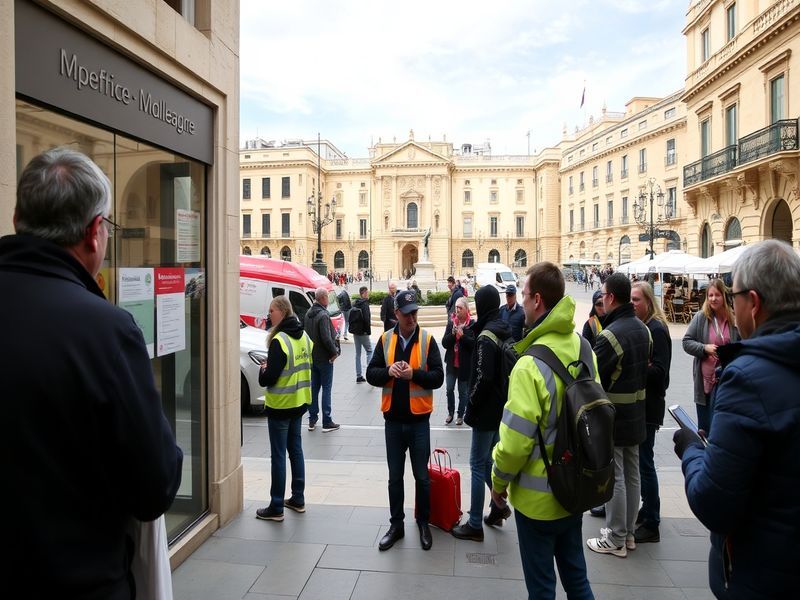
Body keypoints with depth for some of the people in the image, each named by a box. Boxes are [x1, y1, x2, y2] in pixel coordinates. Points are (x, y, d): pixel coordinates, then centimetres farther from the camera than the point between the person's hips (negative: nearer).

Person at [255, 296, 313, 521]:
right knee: (295, 450, 17)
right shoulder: (304, 336, 5)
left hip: (280, 405, -8)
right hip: (299, 402, 8)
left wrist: (263, 370, 1)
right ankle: (298, 499, 26)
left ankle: (276, 507, 9)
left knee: (278, 456, 1)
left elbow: (269, 378, -21)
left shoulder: (279, 340, -20)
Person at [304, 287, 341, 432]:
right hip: (324, 358, -8)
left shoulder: (308, 314, 7)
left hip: (312, 357, 8)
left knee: (314, 387, 14)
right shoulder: (323, 315, -21)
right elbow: (326, 338, -26)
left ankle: (312, 420, 21)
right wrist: (334, 352, -13)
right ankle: (327, 423, 5)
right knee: (326, 388, 0)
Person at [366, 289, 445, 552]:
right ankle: (396, 524, 29)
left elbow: (438, 377, -10)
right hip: (393, 419, 2)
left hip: (419, 419, -2)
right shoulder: (385, 339, 1)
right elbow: (371, 374, -1)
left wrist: (413, 374, -24)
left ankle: (424, 523, 30)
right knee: (395, 476, 14)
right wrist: (389, 371, -19)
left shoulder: (427, 339, -6)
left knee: (421, 476, 11)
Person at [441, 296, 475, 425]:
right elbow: (444, 343, -2)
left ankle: (460, 415, 26)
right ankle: (450, 413, 27)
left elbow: (474, 344, -14)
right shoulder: (451, 322, 1)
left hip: (465, 363, -3)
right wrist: (452, 334, -18)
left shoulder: (472, 324, -10)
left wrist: (462, 336, -25)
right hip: (451, 362, 3)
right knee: (449, 389, 7)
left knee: (463, 391, 10)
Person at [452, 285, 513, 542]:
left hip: (488, 410, -8)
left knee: (478, 464, 1)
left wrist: (471, 408, -13)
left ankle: (475, 525, 9)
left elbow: (483, 379, -23)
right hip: (502, 406, 8)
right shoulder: (505, 332, 7)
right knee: (486, 460, 20)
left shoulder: (486, 337, -20)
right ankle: (499, 505, 24)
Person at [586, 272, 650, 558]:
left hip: (612, 417, -8)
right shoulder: (643, 329, 3)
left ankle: (615, 540, 16)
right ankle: (628, 533, 32)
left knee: (614, 478, 4)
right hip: (637, 413, 8)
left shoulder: (610, 335, -24)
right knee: (632, 475, 18)